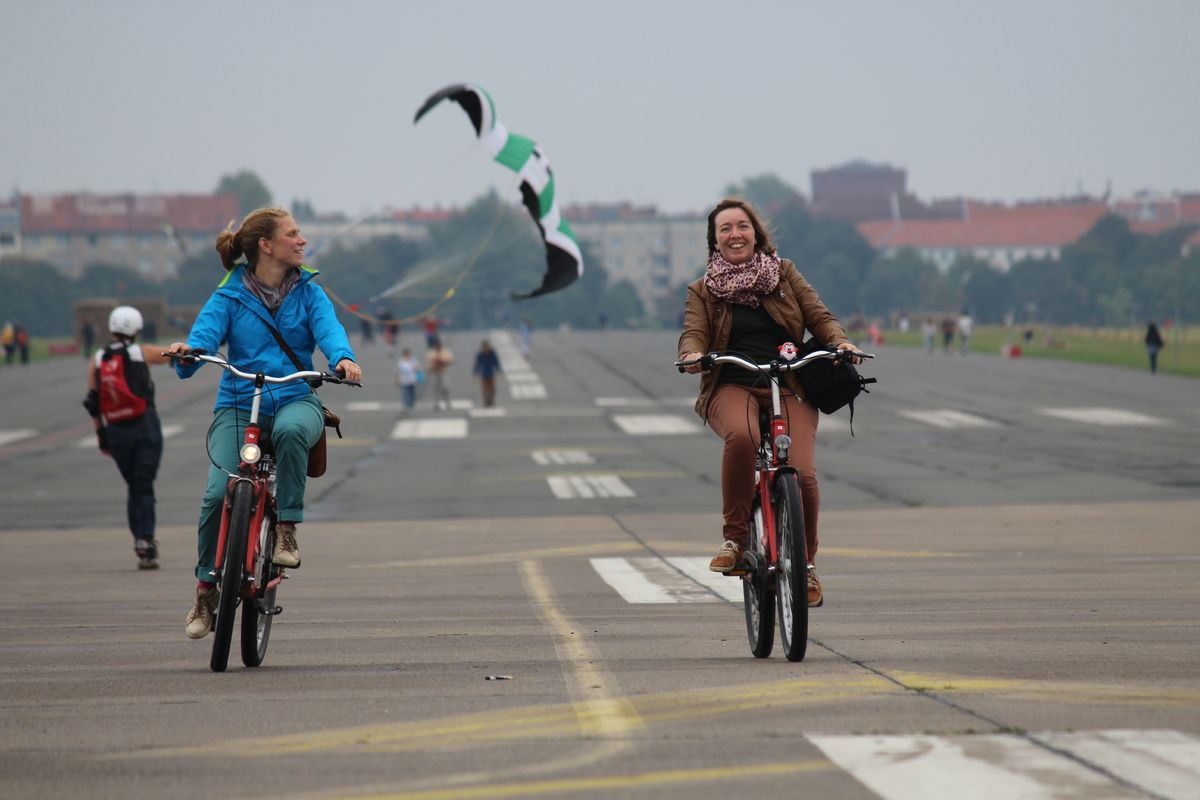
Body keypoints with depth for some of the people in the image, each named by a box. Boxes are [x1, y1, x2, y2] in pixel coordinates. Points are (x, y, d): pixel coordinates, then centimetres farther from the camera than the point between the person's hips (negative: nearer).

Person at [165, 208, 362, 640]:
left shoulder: (308, 293, 8)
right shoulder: (230, 296, 4)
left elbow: (328, 328, -10)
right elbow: (205, 333, -9)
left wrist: (343, 357, -33)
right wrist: (186, 352, -34)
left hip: (295, 398, 0)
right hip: (238, 404, 0)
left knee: (291, 429, -38)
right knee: (218, 493, -21)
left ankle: (287, 530, -23)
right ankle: (206, 589, -1)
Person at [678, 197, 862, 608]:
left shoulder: (784, 273, 17)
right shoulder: (703, 290, 17)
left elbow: (819, 315, 8)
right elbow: (693, 332, 1)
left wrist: (841, 341, -14)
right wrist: (692, 353, -24)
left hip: (789, 389, 1)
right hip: (732, 388, -1)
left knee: (801, 474, -22)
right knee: (742, 436, -38)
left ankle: (806, 563, 3)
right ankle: (735, 538, -23)